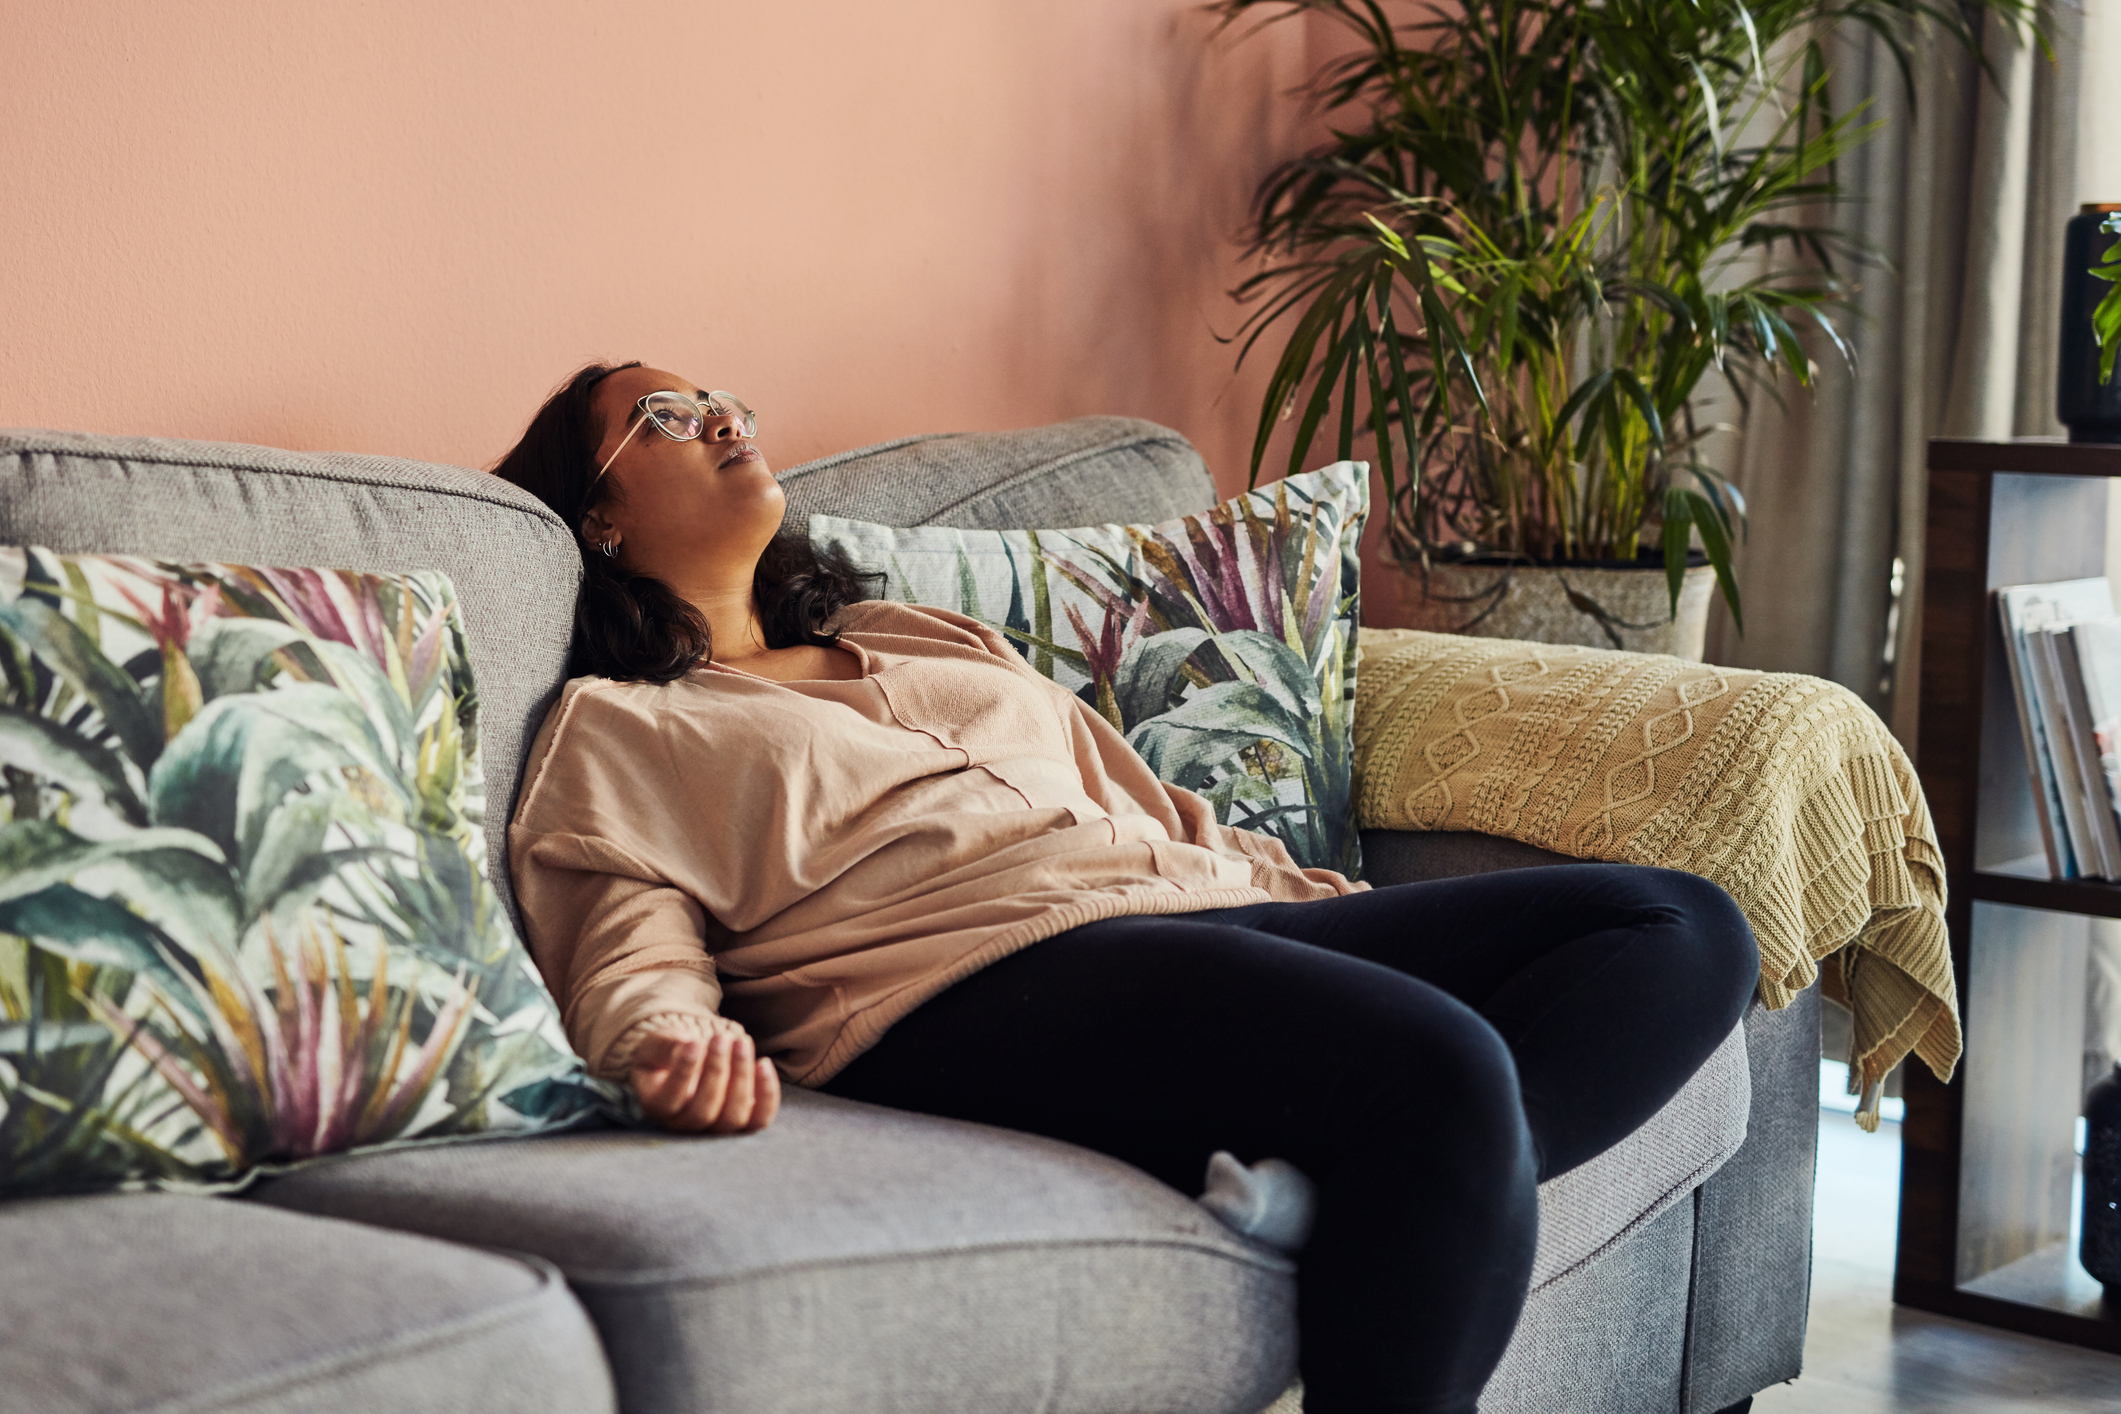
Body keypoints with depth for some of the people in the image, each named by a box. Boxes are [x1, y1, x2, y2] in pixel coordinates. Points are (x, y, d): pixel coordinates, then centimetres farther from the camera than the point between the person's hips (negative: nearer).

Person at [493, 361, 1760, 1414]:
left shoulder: (918, 638, 36)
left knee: (1686, 928, -11)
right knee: (1443, 1066, -35)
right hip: (985, 975, -8)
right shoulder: (610, 733, 17)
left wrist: (1335, 900, 20)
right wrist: (680, 1045, -25)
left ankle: (1351, 1191, -30)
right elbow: (631, 953, -1)